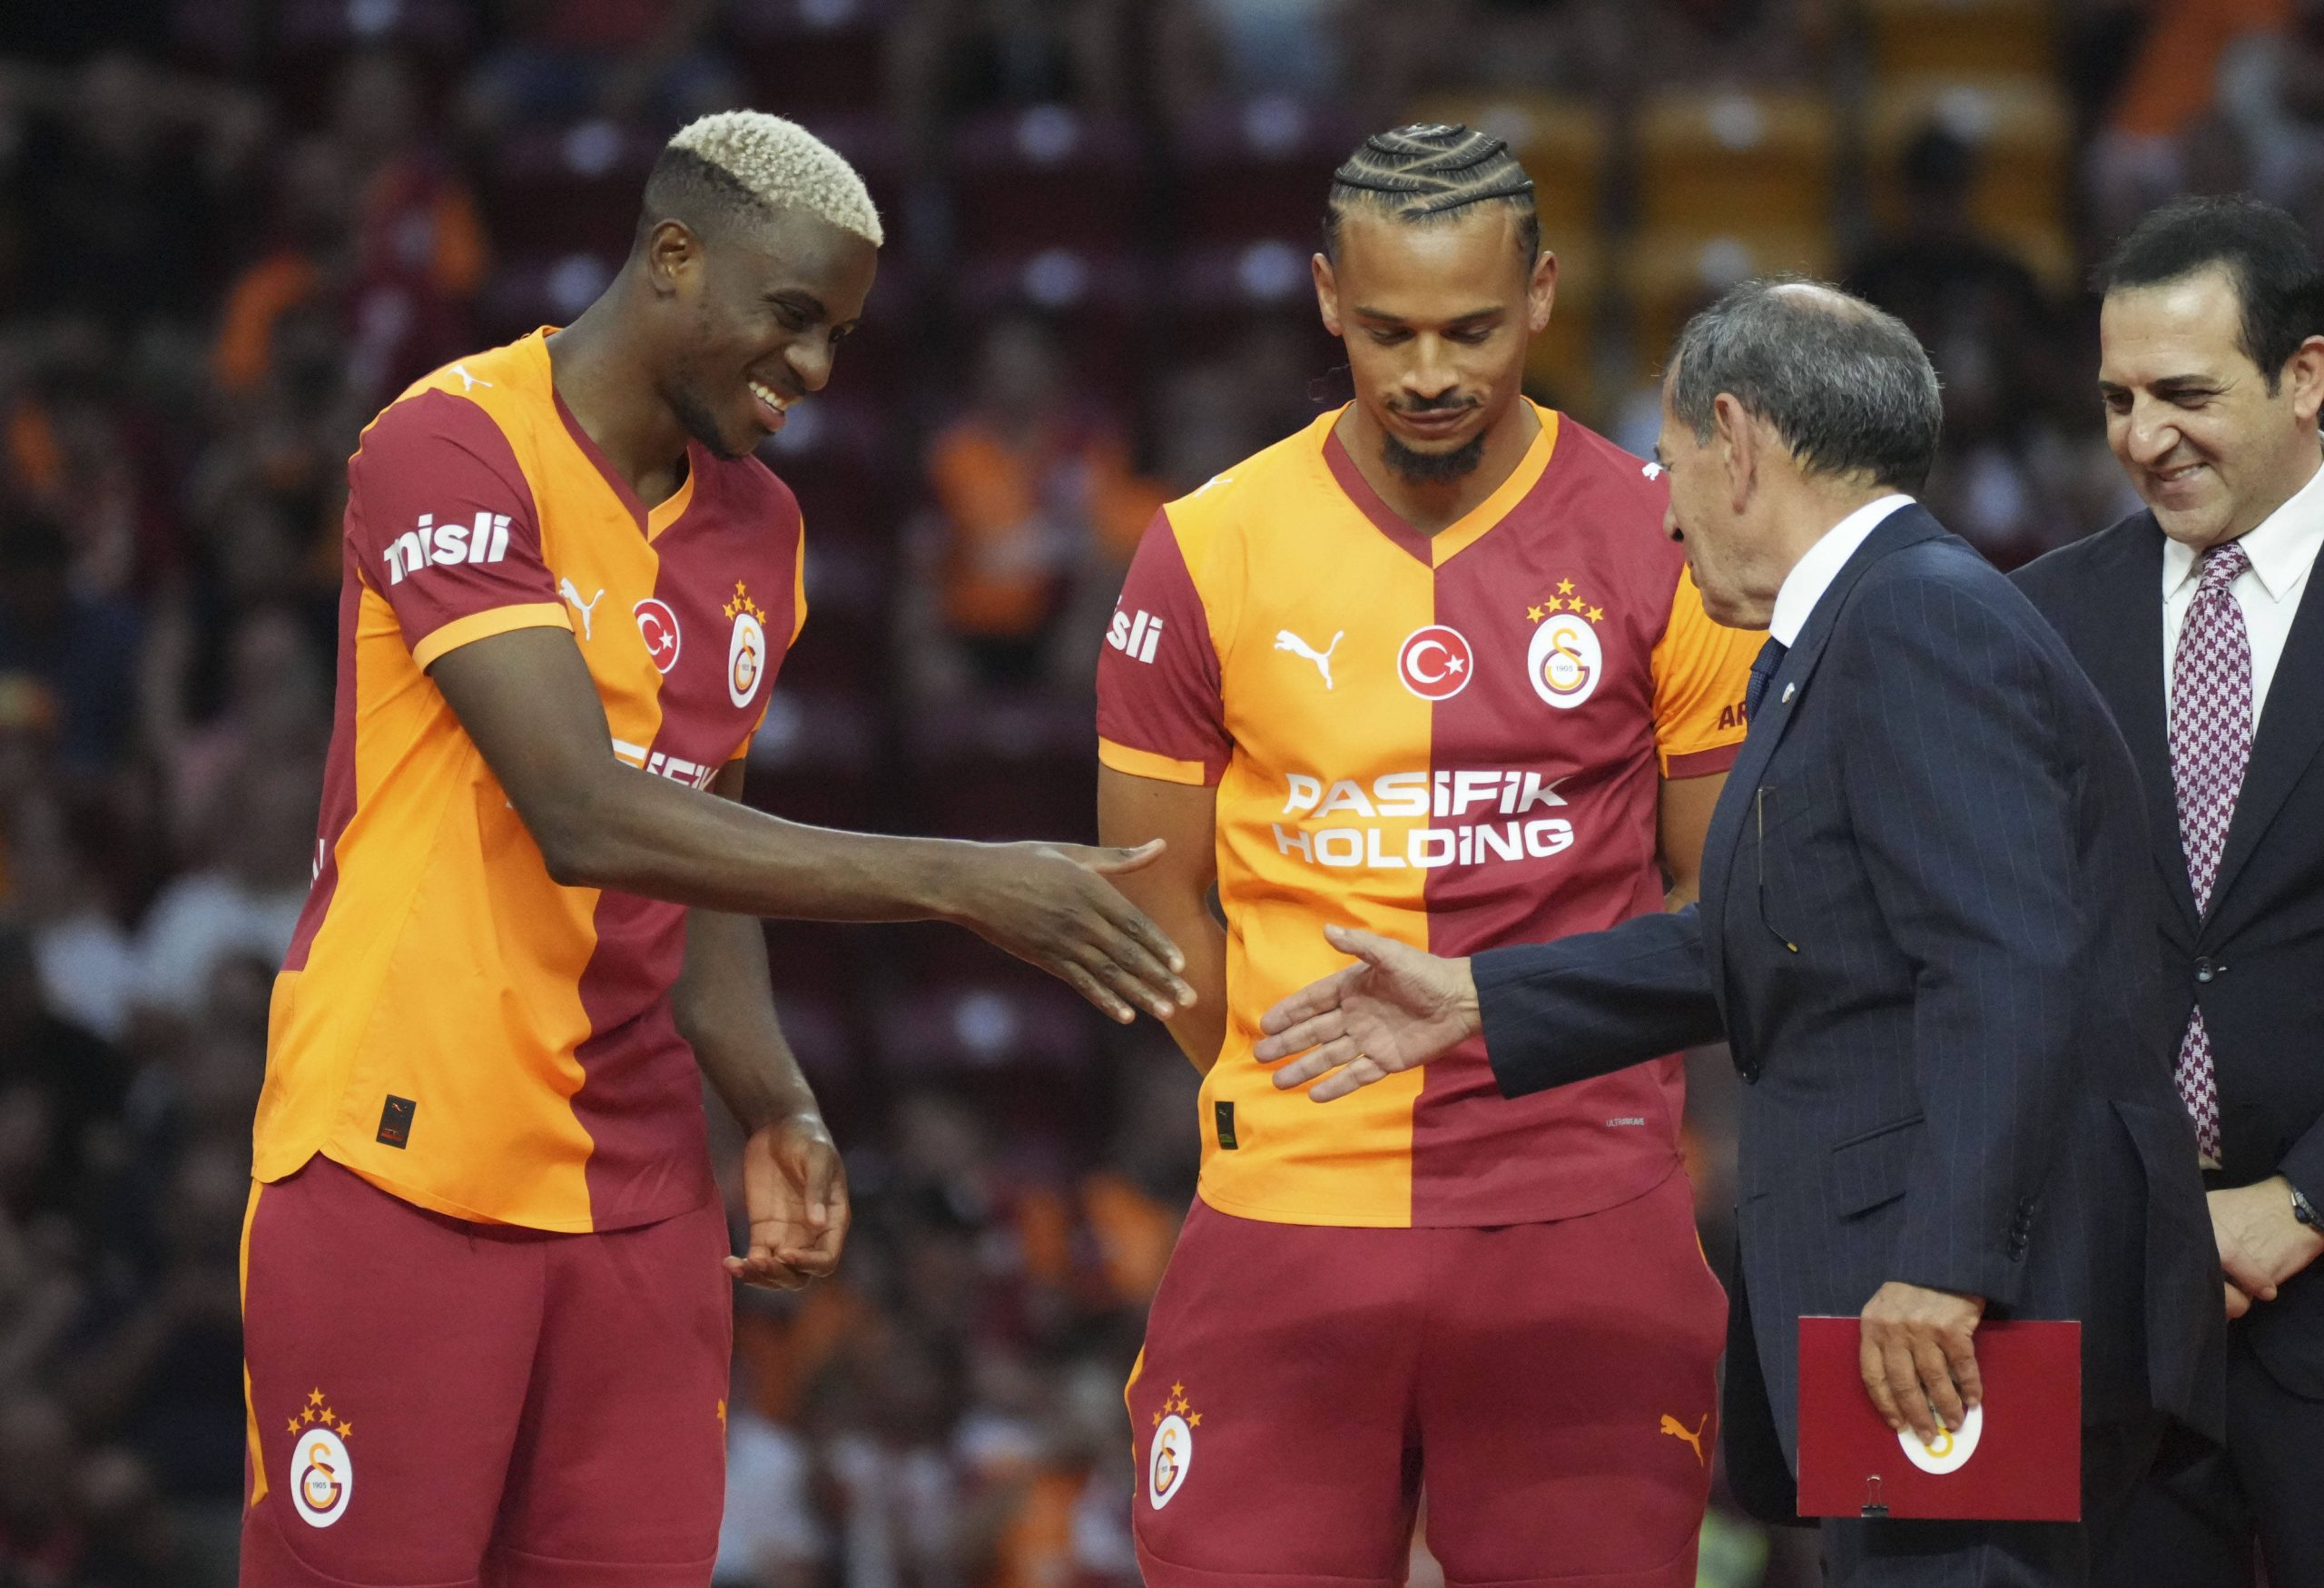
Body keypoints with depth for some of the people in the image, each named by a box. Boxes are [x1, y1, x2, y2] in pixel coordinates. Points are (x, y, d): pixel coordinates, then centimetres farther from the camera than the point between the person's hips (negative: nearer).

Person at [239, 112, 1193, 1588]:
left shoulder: (758, 528, 13)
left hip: (636, 1190, 7)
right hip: (403, 1171, -7)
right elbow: (590, 821, -22)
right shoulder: (454, 452, -13)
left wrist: (777, 1111, 2)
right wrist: (959, 884, -22)